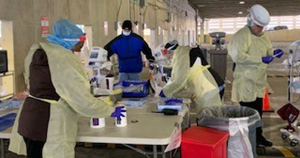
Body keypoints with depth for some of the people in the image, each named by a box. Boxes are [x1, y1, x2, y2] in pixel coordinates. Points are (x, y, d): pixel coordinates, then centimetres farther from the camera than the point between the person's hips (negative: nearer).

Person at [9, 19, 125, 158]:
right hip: (50, 127, -9)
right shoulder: (65, 62, -23)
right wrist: (111, 111, -10)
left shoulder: (37, 51, 5)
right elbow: (83, 101, -22)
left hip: (30, 118, 9)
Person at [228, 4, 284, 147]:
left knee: (258, 111, 16)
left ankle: (258, 135, 30)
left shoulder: (262, 36, 13)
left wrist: (273, 53, -1)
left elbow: (267, 51, 24)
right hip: (246, 82, -8)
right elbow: (238, 56, -24)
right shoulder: (242, 35, -14)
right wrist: (260, 59, -24)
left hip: (259, 81, 8)